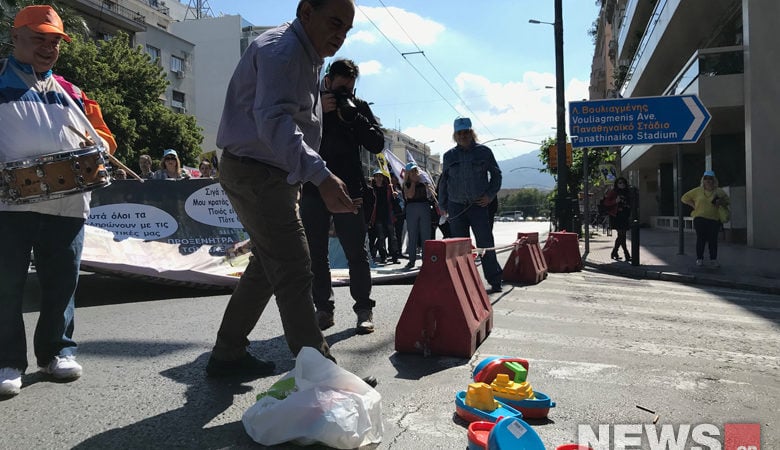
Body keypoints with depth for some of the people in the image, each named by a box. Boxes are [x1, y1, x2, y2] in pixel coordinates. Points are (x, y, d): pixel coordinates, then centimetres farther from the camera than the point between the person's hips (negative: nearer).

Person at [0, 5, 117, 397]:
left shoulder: (71, 94, 19)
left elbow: (103, 137, 20)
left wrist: (96, 147, -4)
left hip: (67, 204, 3)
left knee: (61, 281, 8)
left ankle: (57, 350, 21)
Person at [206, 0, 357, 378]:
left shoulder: (306, 55, 17)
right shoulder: (282, 49, -16)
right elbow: (274, 121, -31)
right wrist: (321, 176, -41)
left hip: (272, 175, 11)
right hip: (254, 172, -11)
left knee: (267, 267, 16)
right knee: (294, 271, -11)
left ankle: (227, 354, 27)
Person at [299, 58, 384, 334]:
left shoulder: (359, 107, 8)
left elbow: (377, 144, -1)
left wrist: (353, 117, -13)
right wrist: (319, 112, -15)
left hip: (348, 189, -1)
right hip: (313, 188, 1)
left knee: (356, 253, -1)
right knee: (315, 254, 4)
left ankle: (364, 310, 7)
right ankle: (323, 309, 14)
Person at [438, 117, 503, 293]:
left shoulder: (483, 152, 5)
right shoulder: (449, 156, 10)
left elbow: (496, 174, 10)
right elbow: (443, 181, 16)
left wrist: (490, 195, -3)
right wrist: (442, 205, 13)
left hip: (478, 205, -2)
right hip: (456, 207, 2)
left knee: (486, 244, -5)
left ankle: (495, 281, 2)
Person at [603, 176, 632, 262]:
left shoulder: (627, 192, 16)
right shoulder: (612, 192, -1)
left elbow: (629, 204, 22)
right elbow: (606, 202, -5)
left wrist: (629, 215, 13)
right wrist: (615, 201, -19)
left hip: (624, 216, 7)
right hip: (616, 216, -7)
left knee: (621, 235, 8)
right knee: (621, 234, -10)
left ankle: (614, 253, 21)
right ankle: (626, 255, -9)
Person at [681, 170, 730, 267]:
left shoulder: (719, 192, 8)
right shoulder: (697, 191, 6)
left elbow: (728, 201, 16)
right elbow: (684, 198, 13)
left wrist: (721, 202, -6)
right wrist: (694, 205, 2)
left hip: (714, 220, 1)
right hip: (700, 219, 0)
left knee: (713, 240, -2)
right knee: (701, 239, -1)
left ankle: (713, 260, 8)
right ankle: (699, 259, 8)